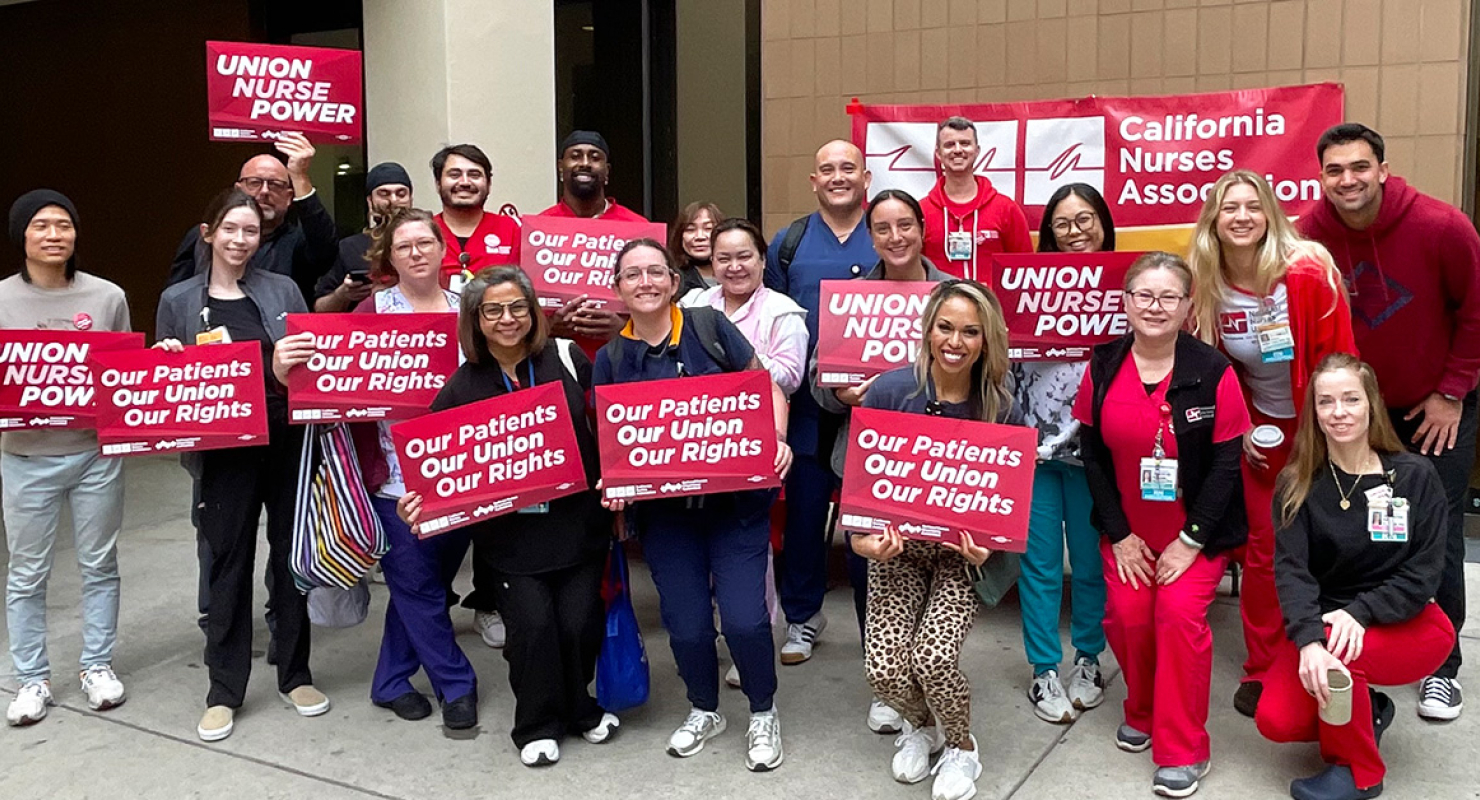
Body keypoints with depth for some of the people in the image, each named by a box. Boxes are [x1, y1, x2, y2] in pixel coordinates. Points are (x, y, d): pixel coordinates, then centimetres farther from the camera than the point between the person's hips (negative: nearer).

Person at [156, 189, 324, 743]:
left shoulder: (283, 290, 6)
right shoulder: (178, 301, 6)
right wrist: (165, 360, -10)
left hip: (289, 439, 1)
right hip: (225, 447, 0)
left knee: (290, 554, 9)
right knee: (228, 561, 4)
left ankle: (295, 675, 23)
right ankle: (224, 690, 16)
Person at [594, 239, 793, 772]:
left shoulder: (709, 326, -2)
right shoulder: (611, 357, 3)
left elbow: (767, 389, 3)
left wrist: (777, 438, -15)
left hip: (736, 498, -2)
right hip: (663, 509, 2)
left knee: (743, 617, -10)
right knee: (686, 623, 3)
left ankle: (763, 713, 20)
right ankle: (704, 710, 35)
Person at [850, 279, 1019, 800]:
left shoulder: (1002, 410, -11)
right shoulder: (890, 392, -13)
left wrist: (987, 546, -21)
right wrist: (863, 538, -22)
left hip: (963, 551, -1)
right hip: (896, 546, 1)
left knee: (934, 659, -22)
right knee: (884, 669, -13)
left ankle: (961, 748, 13)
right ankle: (920, 726, 26)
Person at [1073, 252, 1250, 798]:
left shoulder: (1214, 373, -13)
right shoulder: (1102, 368, -5)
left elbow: (1226, 463, -11)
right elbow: (1092, 455, -1)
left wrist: (1190, 540, -13)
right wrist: (1119, 535, -4)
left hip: (1197, 531, -3)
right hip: (1126, 530, 3)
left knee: (1179, 613, -16)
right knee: (1127, 616, -8)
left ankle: (1183, 750, -1)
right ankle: (1143, 715, 22)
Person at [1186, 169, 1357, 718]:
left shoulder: (1309, 273, -20)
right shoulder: (1206, 286, -8)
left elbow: (1339, 360, -14)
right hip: (1260, 432, 3)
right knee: (1264, 550, 7)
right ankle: (1260, 671, 20)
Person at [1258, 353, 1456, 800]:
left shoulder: (1416, 476, -8)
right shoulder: (1297, 483, -6)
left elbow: (1424, 572, -10)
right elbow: (1290, 568, -19)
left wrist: (1359, 613, -27)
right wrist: (1308, 639, -37)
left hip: (1407, 625, -2)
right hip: (1321, 621, 2)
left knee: (1340, 649, -34)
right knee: (1276, 722, -18)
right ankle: (1366, 712, 14)